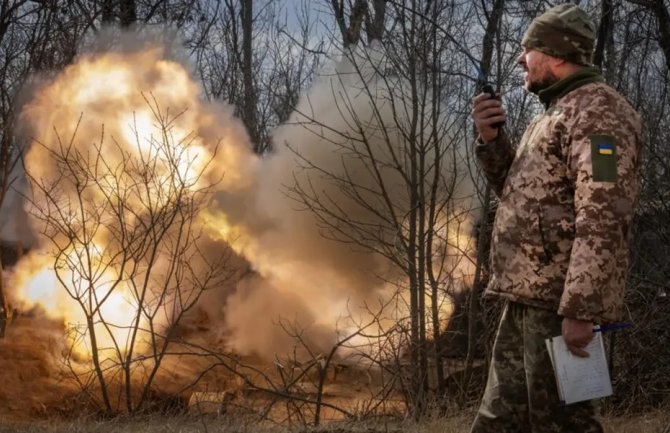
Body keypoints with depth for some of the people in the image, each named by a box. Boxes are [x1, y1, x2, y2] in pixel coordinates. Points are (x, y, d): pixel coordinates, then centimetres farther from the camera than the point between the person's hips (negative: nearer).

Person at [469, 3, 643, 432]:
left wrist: (580, 309, -26)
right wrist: (491, 138, 9)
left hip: (560, 297, -10)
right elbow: (519, 192, 26)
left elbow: (602, 219, -21)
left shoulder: (598, 110, -11)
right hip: (528, 294, 10)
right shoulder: (555, 114, 20)